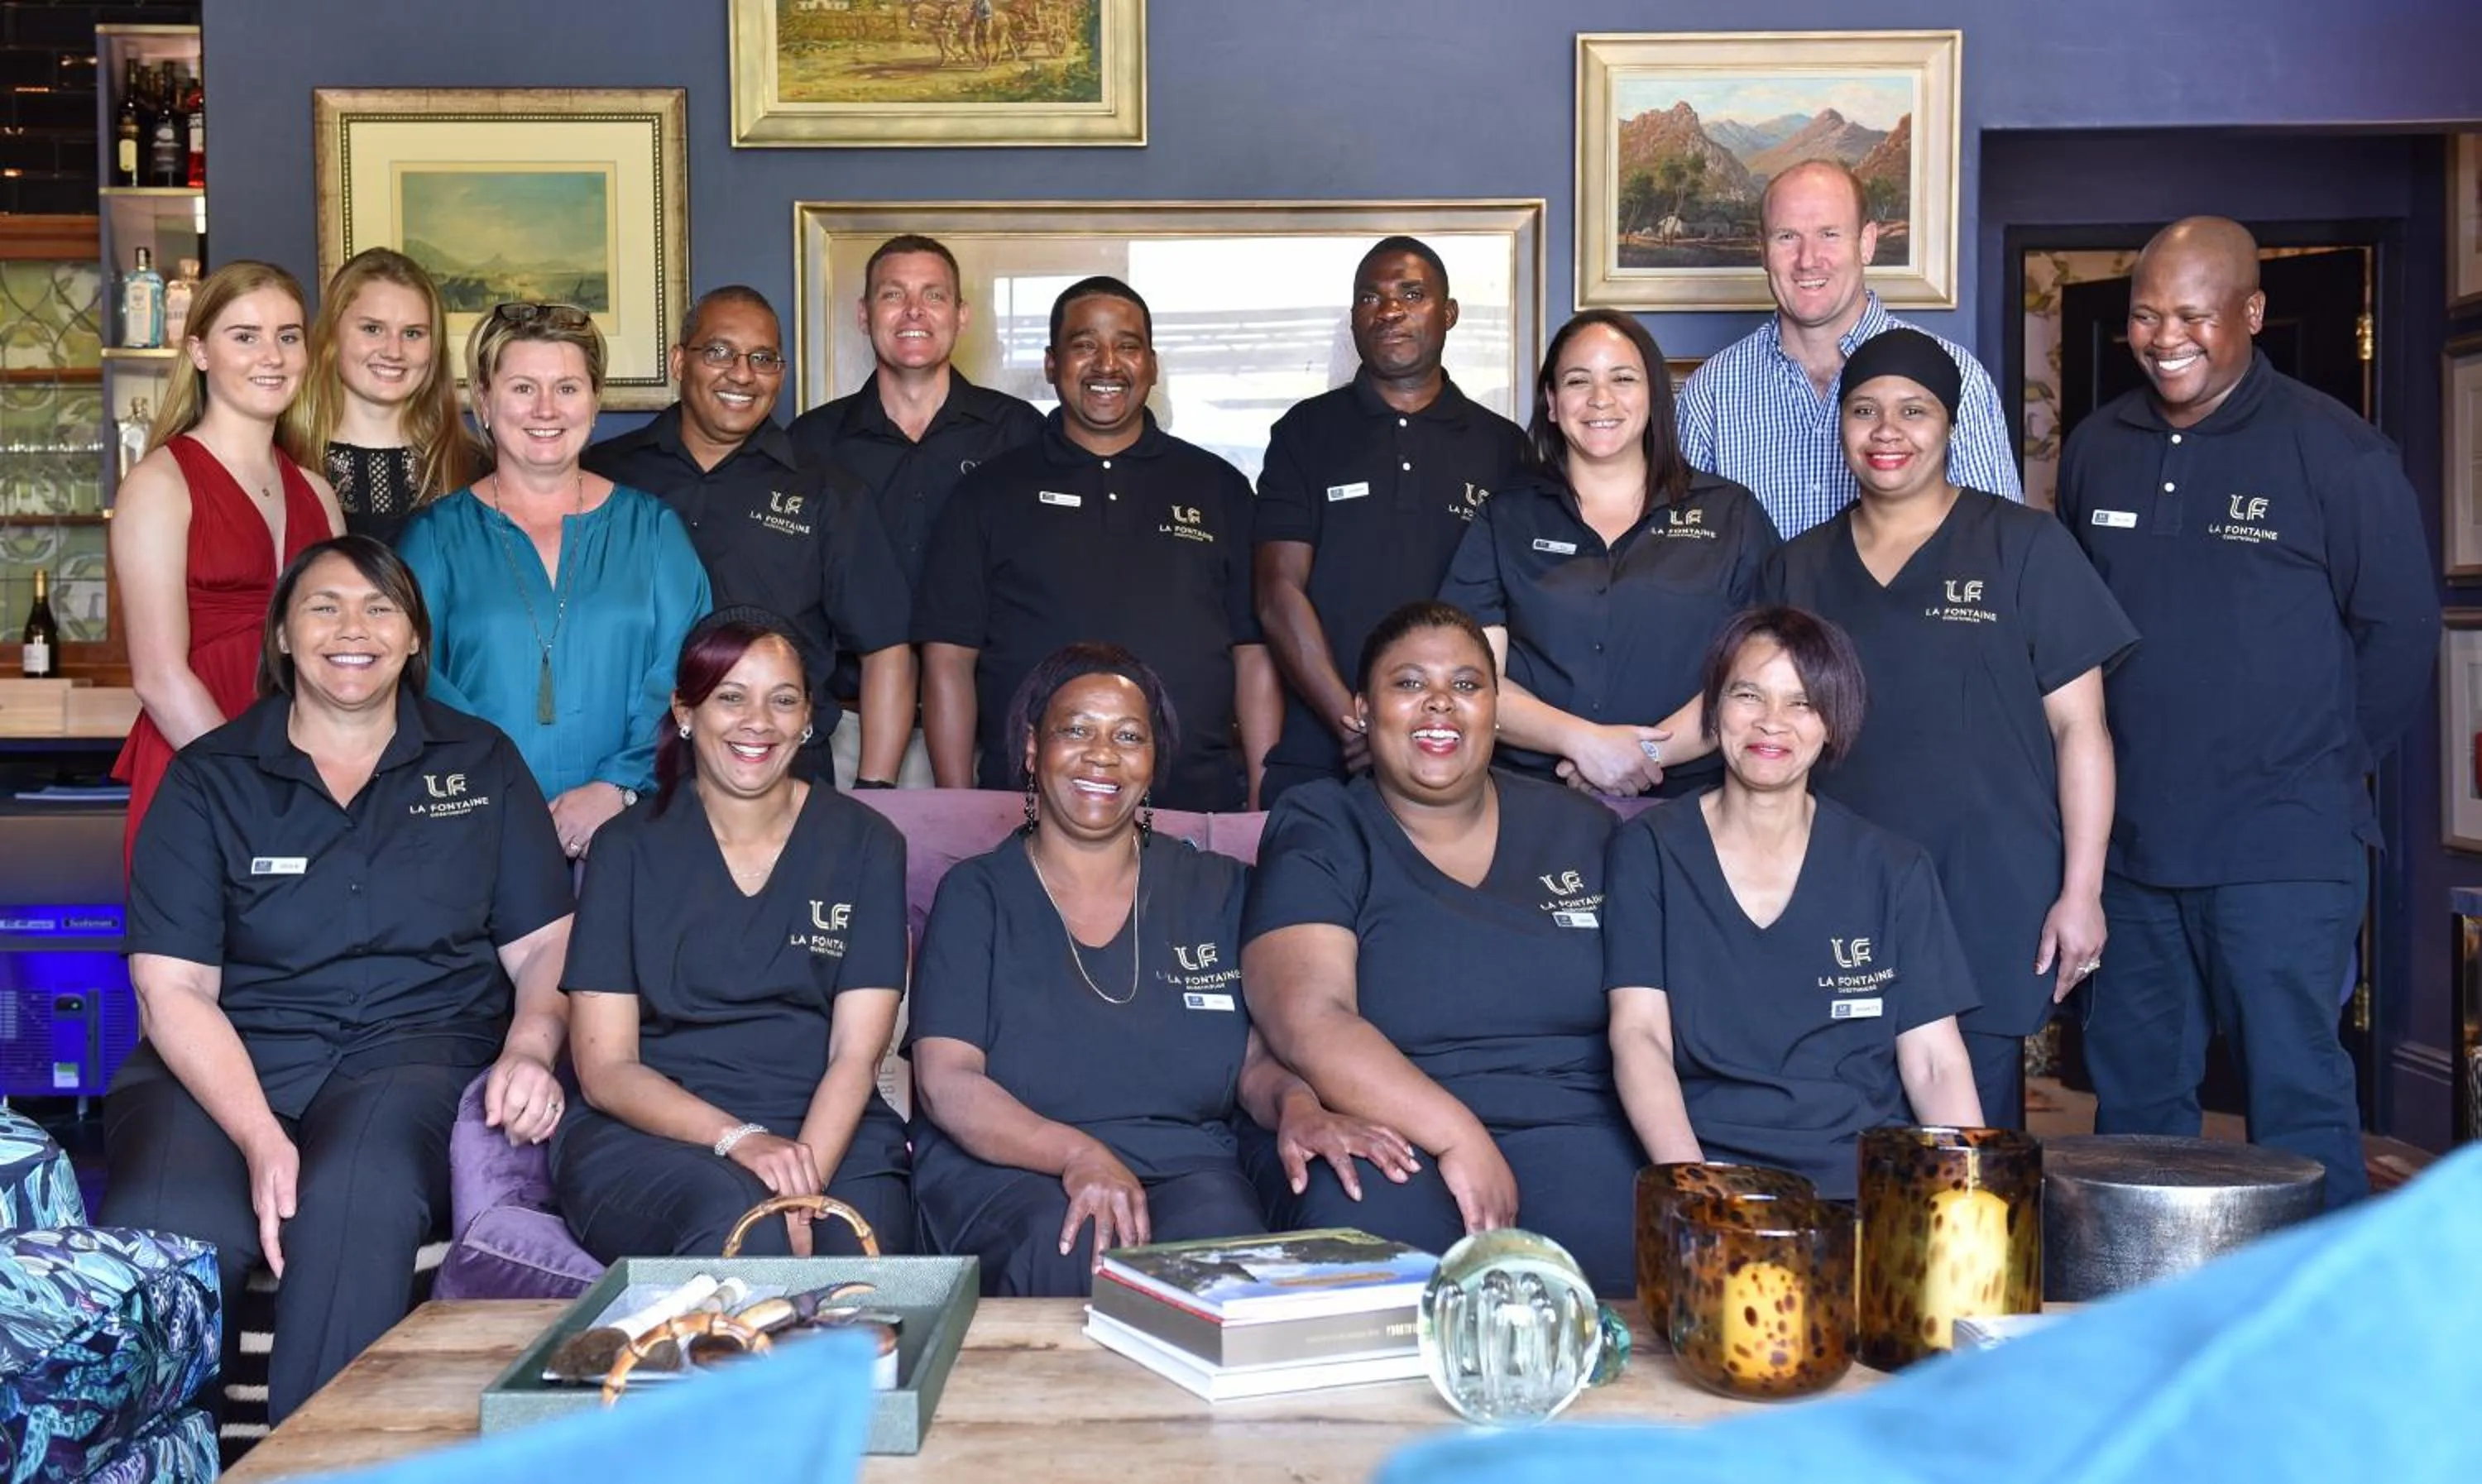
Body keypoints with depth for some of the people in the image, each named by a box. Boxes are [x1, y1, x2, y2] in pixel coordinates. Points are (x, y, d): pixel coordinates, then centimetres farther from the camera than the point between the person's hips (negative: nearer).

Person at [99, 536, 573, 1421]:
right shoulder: (209, 781, 9)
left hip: (419, 1049, 0)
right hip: (229, 1064, 0)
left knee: (357, 1194, -36)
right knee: (163, 1233, -32)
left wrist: (531, 1050, -14)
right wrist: (260, 1139, -17)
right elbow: (172, 989, 0)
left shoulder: (480, 763, 13)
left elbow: (546, 944, 10)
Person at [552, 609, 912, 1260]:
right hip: (647, 1136, 0)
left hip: (827, 1133, 1)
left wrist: (803, 1183, -19)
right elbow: (605, 1070, 1)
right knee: (737, 1219, -35)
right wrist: (738, 1140, -17)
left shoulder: (867, 845, 8)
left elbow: (855, 1055, 0)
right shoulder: (630, 847, 7)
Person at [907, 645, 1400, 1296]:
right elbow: (946, 1081, -6)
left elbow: (1258, 1058, 11)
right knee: (1076, 1249, -36)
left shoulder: (1217, 891, 15)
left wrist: (1297, 1105, -15)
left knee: (1222, 1234, -34)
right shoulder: (977, 896, 6)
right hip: (1007, 1173, -1)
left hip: (1187, 1166, 2)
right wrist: (1078, 1155, -24)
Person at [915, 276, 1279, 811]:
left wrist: (1262, 805, 1)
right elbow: (948, 661, 4)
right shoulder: (990, 492, 8)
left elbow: (1255, 656, 8)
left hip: (1199, 808, 1)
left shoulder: (1218, 486, 11)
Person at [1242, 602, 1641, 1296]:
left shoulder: (1581, 831, 17)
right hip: (1391, 1138, -2)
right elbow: (1309, 1023, -10)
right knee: (1370, 1211, -36)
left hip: (1575, 1134, 2)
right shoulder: (1317, 836, 5)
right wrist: (1458, 1134, -20)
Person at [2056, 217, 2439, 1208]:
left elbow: (2401, 628, -1)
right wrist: (2100, 770, 12)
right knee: (2132, 1097, 14)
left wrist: (2326, 764, 1)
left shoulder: (2335, 450, -6)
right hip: (2131, 834, 5)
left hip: (2282, 848, -5)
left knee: (2297, 1099, -2)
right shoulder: (2096, 449, 9)